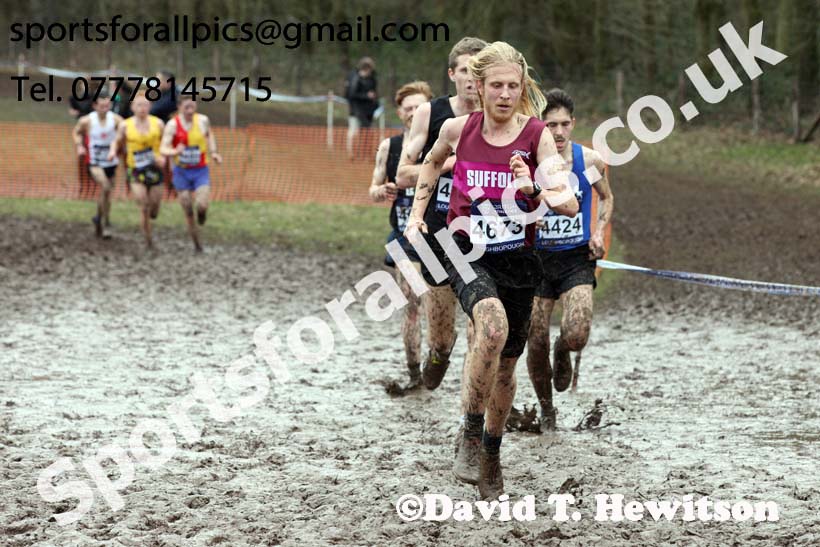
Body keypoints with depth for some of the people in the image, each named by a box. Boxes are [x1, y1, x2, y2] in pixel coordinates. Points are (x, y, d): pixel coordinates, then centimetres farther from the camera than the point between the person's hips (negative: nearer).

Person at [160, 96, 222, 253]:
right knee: (188, 212, 3)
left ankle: (202, 211, 21)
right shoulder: (173, 125, -14)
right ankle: (197, 244, 19)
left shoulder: (203, 120, -6)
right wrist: (175, 152, -42)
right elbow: (163, 149, -22)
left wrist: (213, 152, 6)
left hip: (201, 171, 1)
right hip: (182, 172, -1)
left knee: (202, 205, -17)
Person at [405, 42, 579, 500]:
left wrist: (533, 192, -33)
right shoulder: (458, 129, -4)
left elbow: (570, 205, -15)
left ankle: (491, 458, 36)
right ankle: (470, 435, -15)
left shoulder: (536, 135, -8)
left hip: (517, 259, 1)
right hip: (467, 253, -1)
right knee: (493, 327, -32)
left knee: (506, 365, 12)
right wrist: (417, 216, 16)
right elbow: (433, 162, 21)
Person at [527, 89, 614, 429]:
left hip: (577, 259, 0)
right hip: (537, 258, 0)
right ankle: (546, 409, 27)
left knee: (577, 336, -20)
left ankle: (562, 353, 19)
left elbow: (606, 198, 17)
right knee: (536, 344, 2)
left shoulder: (590, 160, -2)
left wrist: (599, 232, 2)